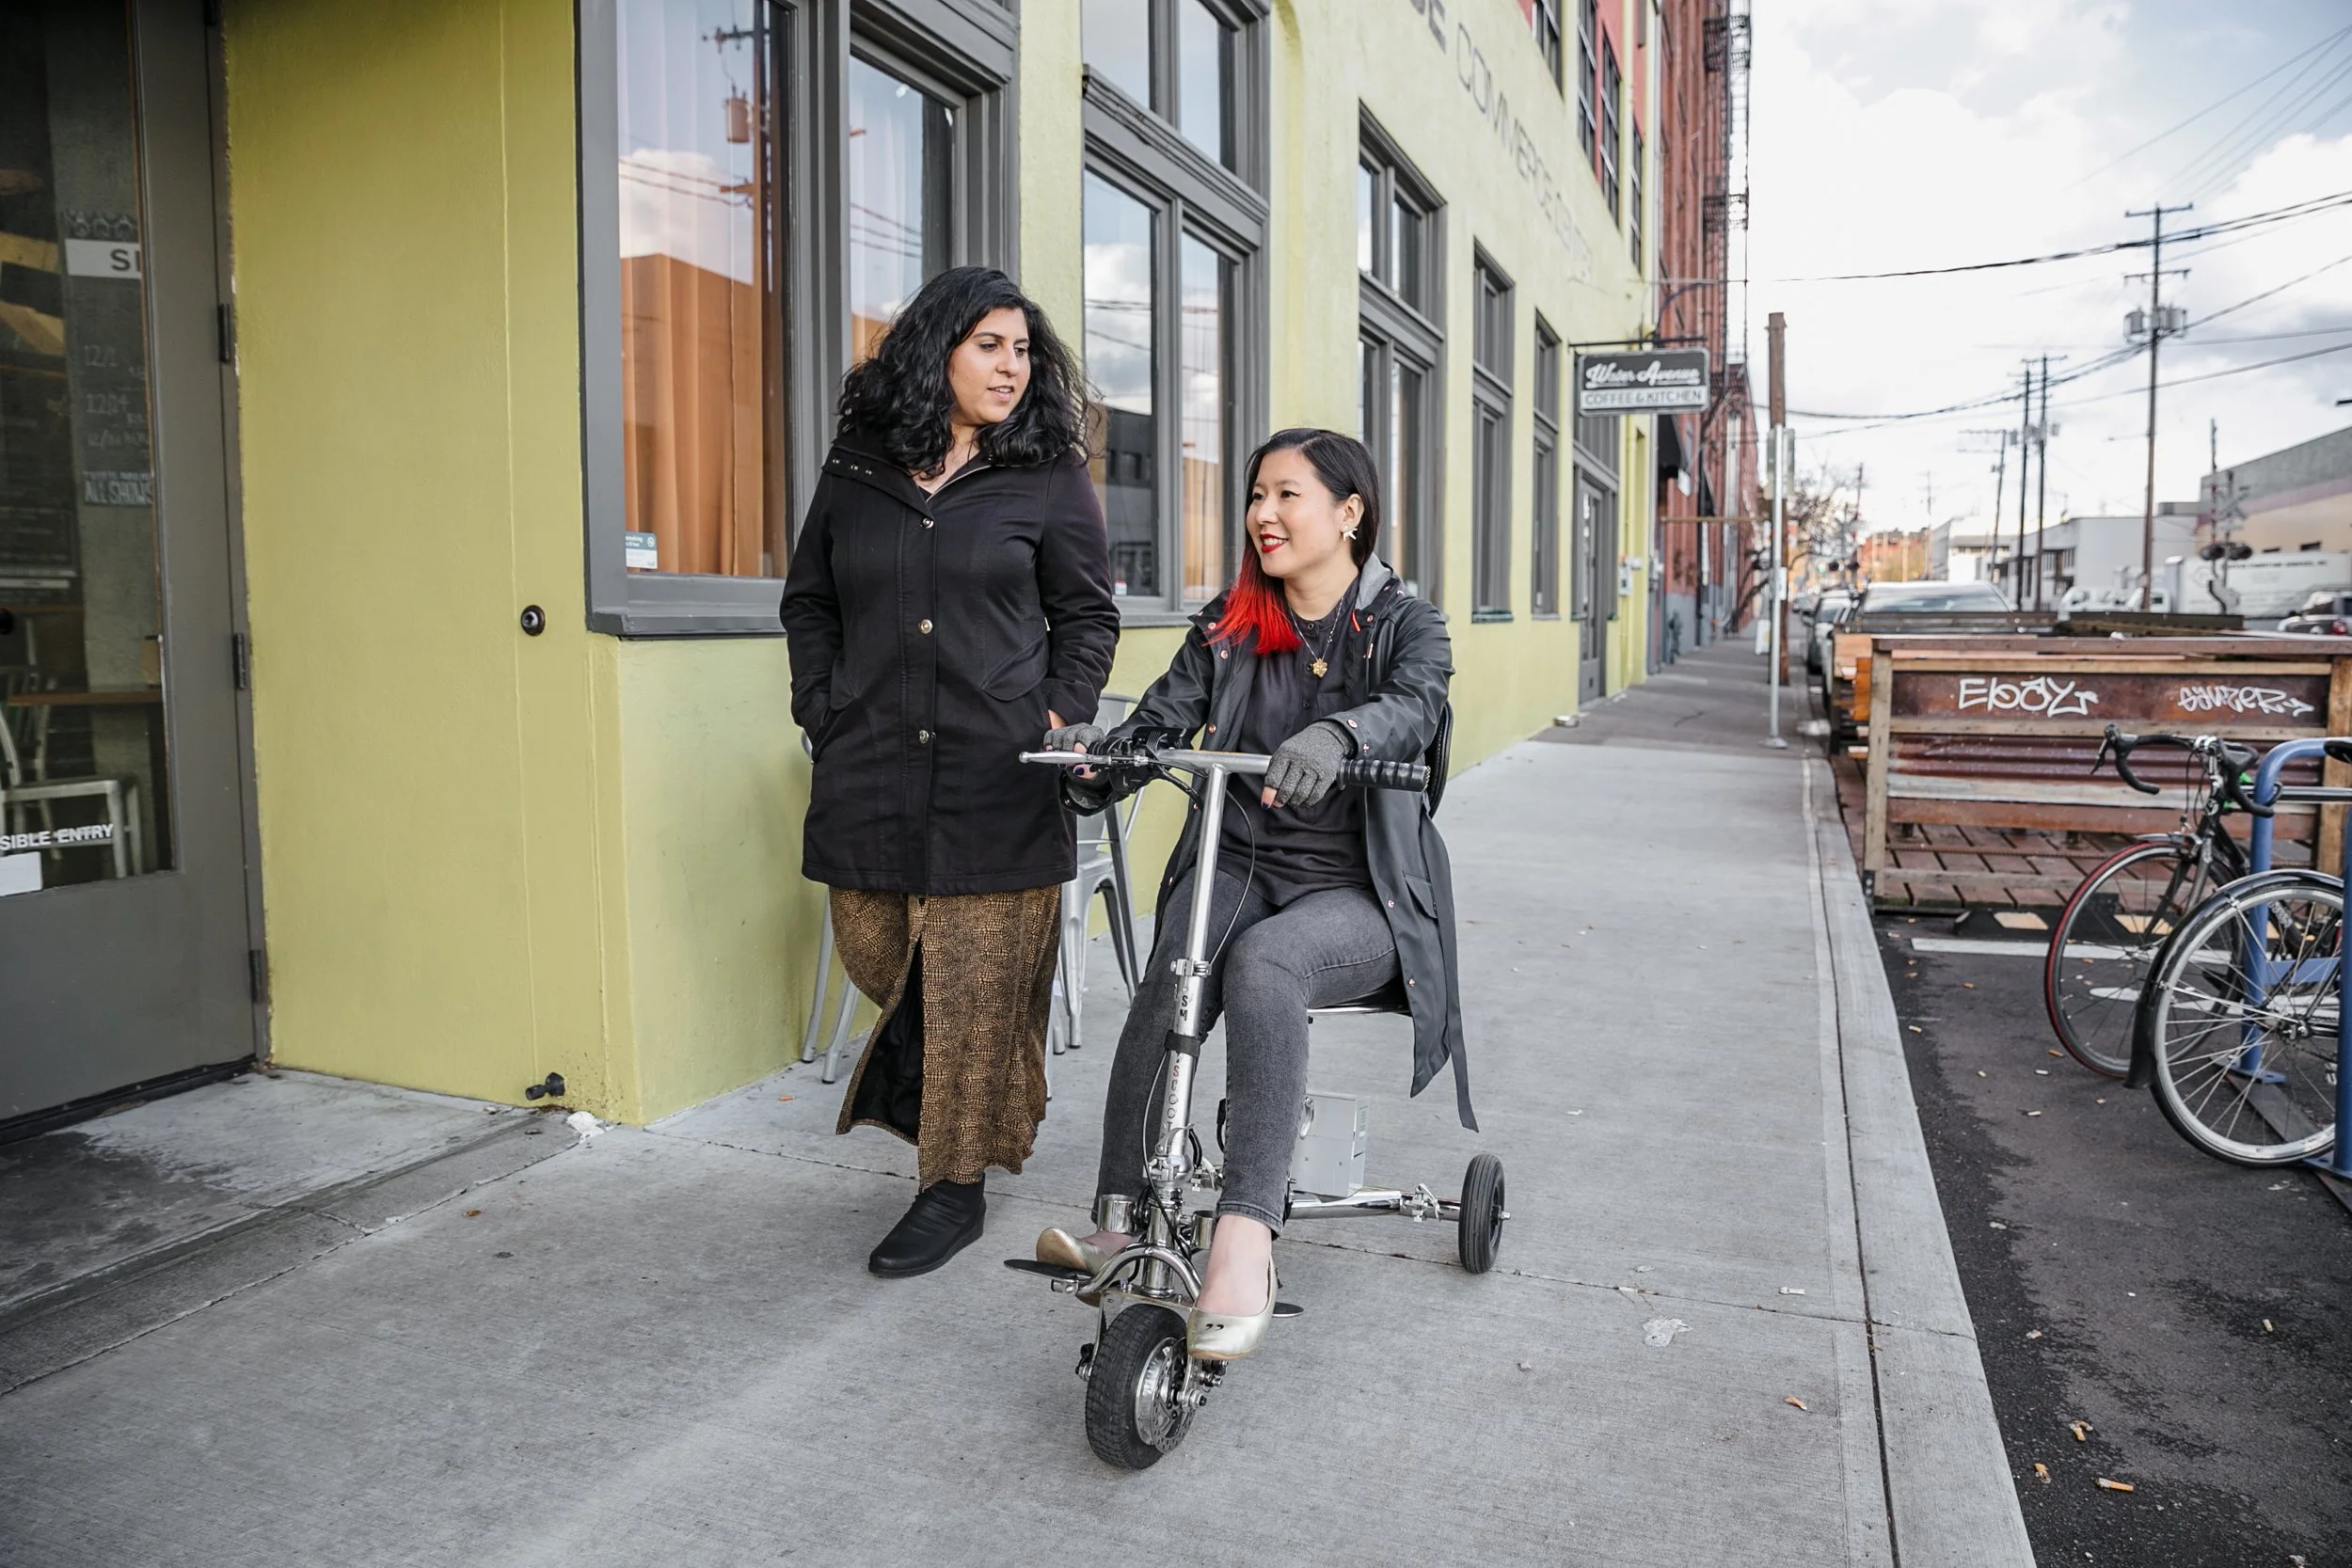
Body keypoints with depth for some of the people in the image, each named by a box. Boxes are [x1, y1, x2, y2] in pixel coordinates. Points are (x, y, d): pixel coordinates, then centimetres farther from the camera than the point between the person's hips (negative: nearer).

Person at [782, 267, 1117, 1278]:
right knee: (875, 952, 12)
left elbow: (1088, 615, 7)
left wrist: (1058, 717, -5)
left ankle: (957, 1184, 13)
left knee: (977, 984, -1)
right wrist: (822, 711, 7)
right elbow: (808, 602, 17)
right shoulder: (855, 472, 10)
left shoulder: (1049, 481, 4)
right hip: (869, 776, 3)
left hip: (995, 779, -3)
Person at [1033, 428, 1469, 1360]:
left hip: (1358, 891, -3)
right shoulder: (1226, 627, 12)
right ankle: (1117, 1220, -20)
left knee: (1262, 963, -35)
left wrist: (1335, 735, -44)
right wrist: (1091, 760, -24)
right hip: (1239, 866, 3)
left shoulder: (1404, 623, 2)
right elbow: (1160, 720, 0)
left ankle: (1245, 1238, -38)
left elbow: (1413, 708, -20)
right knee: (1169, 980, -28)